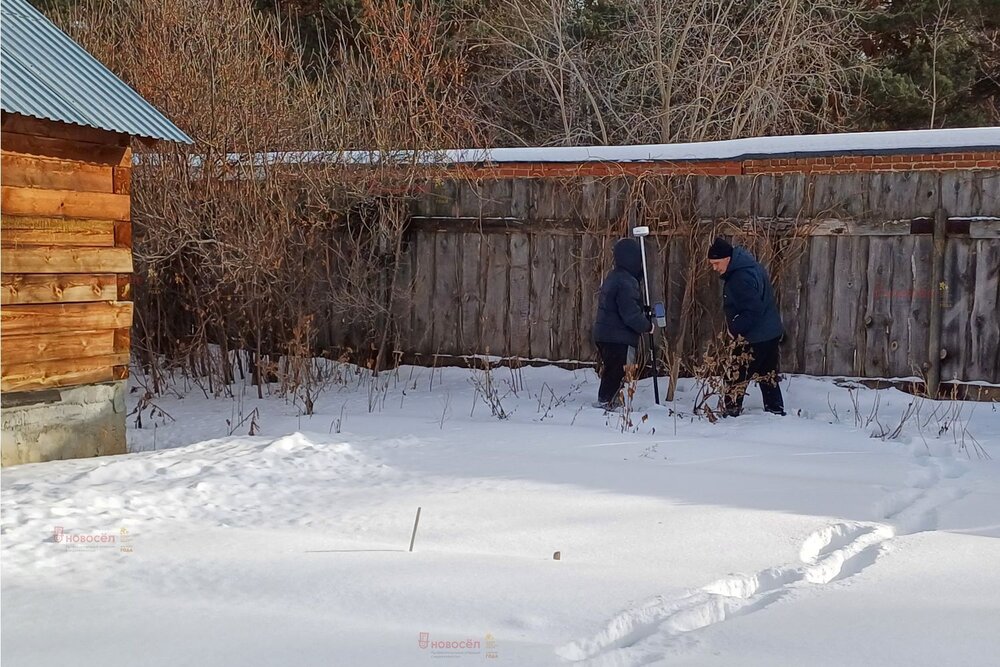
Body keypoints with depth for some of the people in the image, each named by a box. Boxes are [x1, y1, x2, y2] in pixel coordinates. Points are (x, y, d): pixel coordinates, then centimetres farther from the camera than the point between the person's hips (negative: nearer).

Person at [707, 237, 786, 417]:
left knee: (737, 375, 0)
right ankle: (776, 411, 25)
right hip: (771, 333, 10)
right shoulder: (750, 267, 8)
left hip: (755, 338, -10)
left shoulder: (742, 278, -24)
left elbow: (753, 310, -28)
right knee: (767, 375, 18)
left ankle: (730, 412, 6)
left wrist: (735, 329, -21)